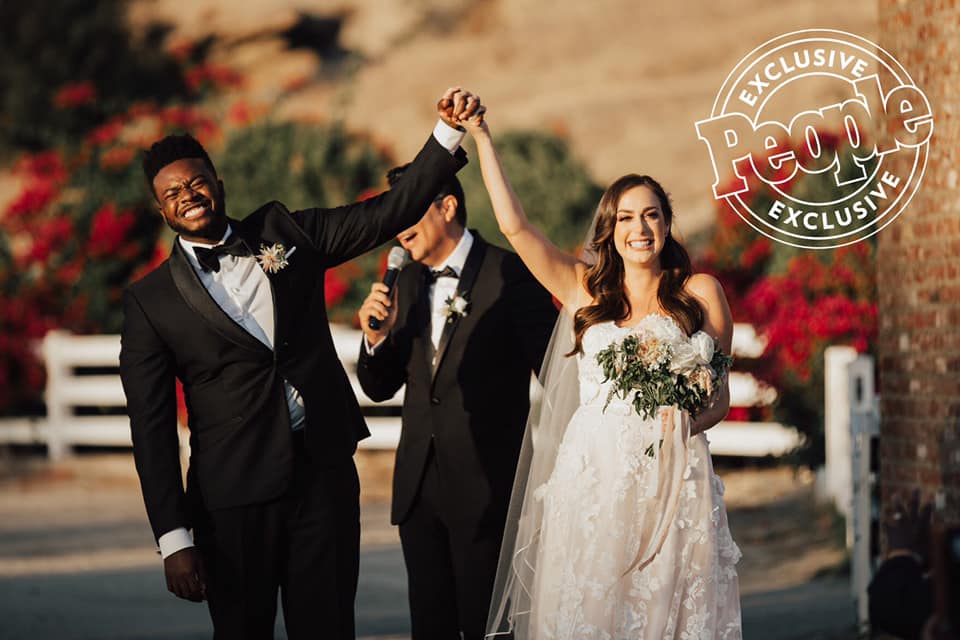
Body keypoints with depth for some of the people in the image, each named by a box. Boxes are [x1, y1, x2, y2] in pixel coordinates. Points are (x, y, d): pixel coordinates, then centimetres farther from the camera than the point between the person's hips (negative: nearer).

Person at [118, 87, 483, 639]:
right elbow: (152, 428, -3)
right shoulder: (151, 302, 0)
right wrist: (174, 539, -9)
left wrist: (449, 133, -9)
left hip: (326, 473, 2)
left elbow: (391, 213, 4)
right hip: (235, 498, -2)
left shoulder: (283, 232, 8)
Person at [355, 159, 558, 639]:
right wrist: (376, 338, -8)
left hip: (486, 486, -6)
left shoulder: (510, 275, -10)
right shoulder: (407, 282, 9)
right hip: (419, 485, 6)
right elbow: (380, 388, 12)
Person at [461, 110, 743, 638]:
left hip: (672, 480, -1)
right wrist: (481, 137, 2)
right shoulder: (583, 289, 11)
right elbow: (514, 225, 4)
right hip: (591, 476, 1)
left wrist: (688, 421, -12)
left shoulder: (699, 293, 8)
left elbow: (719, 400, 9)